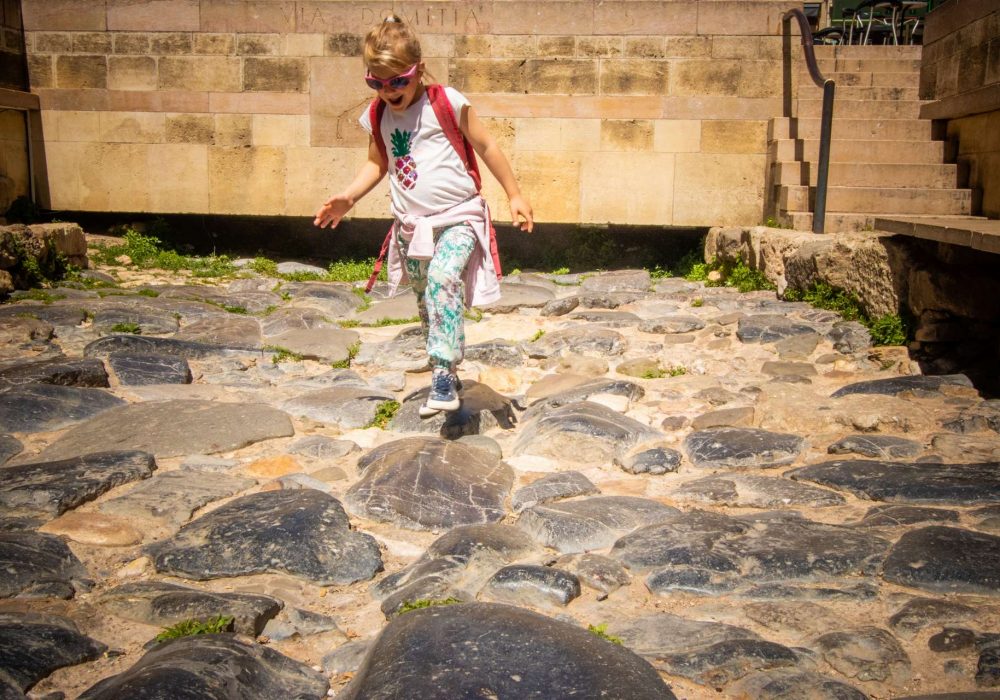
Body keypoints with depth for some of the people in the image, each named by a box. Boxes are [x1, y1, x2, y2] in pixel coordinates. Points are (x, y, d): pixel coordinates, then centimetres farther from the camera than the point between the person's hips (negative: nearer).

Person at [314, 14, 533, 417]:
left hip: (458, 218, -6)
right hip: (411, 226, 6)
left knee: (443, 278, -32)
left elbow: (486, 147, -1)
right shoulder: (377, 116, 5)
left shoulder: (447, 103, -9)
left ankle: (444, 373, -29)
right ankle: (444, 376, 31)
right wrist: (348, 197, 4)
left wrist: (514, 195, 2)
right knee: (427, 303, 14)